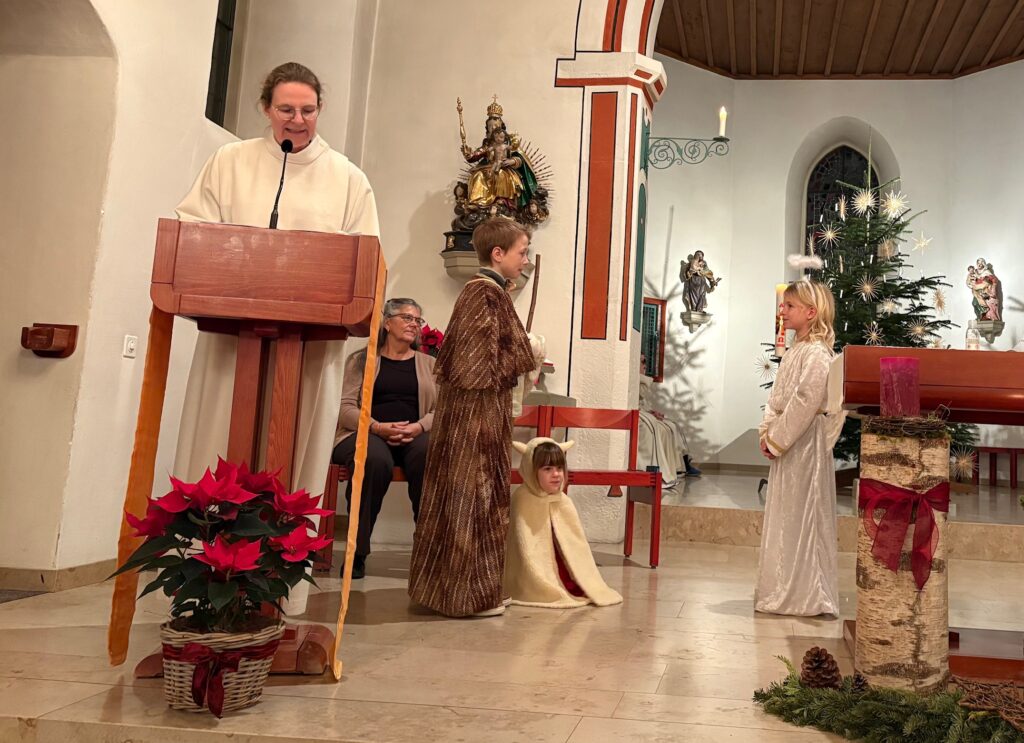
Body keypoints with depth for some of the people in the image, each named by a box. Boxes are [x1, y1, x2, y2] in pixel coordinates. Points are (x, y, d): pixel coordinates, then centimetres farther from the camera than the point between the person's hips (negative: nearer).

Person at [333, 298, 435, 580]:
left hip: (416, 435, 2)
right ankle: (357, 551, -25)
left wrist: (419, 426, -12)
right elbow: (345, 407, 3)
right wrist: (377, 427, -15)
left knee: (430, 455, -36)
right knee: (375, 459, -38)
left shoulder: (429, 364, 22)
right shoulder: (361, 359, 15)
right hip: (367, 433, -1)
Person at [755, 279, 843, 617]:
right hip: (785, 441, 10)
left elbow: (804, 403, -21)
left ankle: (805, 596, 6)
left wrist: (777, 439, -17)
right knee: (782, 516, 14)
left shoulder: (817, 354, -14)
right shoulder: (795, 352, 14)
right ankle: (784, 591, 23)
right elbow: (776, 397, 16)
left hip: (804, 443, -10)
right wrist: (767, 431, 4)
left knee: (801, 516, -3)